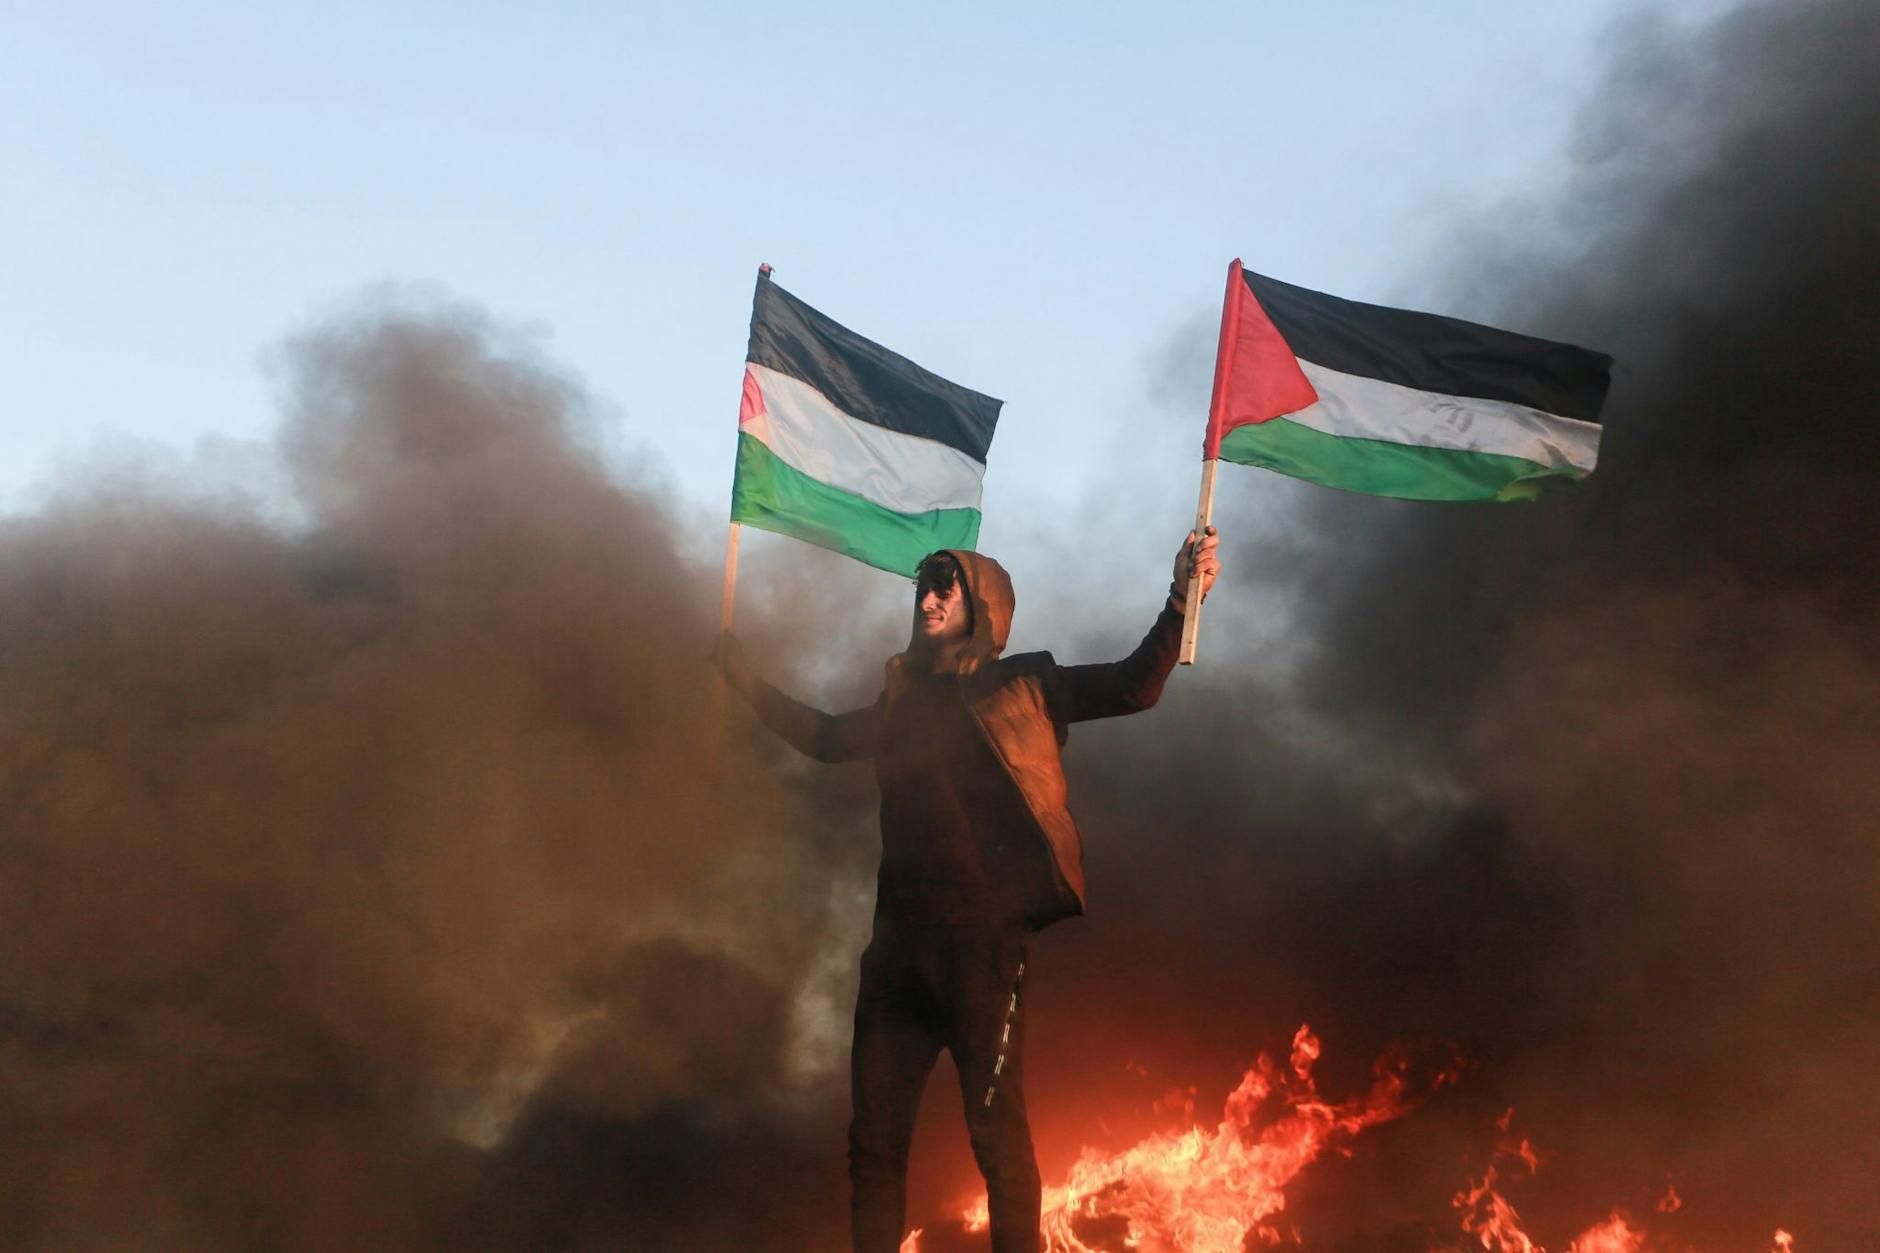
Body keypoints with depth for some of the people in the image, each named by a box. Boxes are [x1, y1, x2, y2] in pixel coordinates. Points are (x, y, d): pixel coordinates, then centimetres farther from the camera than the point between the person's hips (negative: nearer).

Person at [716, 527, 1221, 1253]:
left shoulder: (1021, 686, 4)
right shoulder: (905, 698, 17)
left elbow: (1133, 687, -6)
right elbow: (825, 738, 34)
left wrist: (1181, 601, -19)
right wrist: (747, 682, 36)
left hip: (982, 939, -5)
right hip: (900, 944, 5)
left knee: (995, 1127, -6)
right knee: (874, 1135, 7)